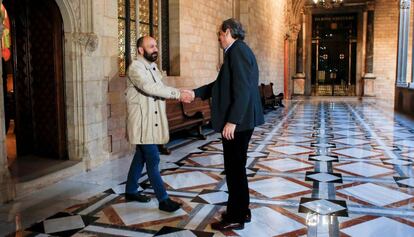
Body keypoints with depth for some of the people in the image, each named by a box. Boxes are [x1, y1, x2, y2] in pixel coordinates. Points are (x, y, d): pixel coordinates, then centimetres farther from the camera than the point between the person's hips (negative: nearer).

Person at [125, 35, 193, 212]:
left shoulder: (153, 67, 14)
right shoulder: (136, 68, -15)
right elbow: (149, 87, -30)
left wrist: (179, 94, -2)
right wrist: (177, 93, -32)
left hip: (151, 121, 9)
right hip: (141, 122, -9)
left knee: (141, 156, 16)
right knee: (153, 159, -7)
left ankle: (131, 191, 30)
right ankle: (163, 200, -1)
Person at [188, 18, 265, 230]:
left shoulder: (238, 50, -14)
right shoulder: (236, 51, 17)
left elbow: (242, 89, -23)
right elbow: (222, 84, 23)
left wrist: (232, 121, -24)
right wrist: (195, 93, 21)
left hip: (238, 121, -10)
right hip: (240, 120, 10)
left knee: (234, 168, 0)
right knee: (236, 167, 17)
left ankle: (235, 218, 12)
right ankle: (241, 211, 30)